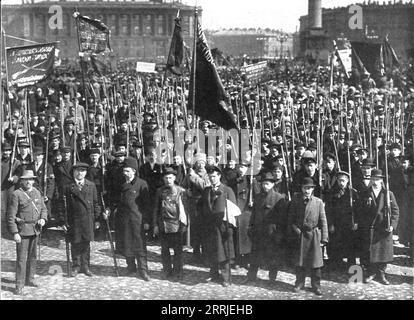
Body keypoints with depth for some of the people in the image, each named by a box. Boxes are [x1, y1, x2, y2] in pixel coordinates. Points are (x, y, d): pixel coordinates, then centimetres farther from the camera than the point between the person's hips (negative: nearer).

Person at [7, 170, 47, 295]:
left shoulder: (37, 193, 9)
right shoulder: (16, 194, -9)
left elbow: (43, 208, 18)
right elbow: (10, 216, -11)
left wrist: (43, 219, -4)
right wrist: (15, 233, -17)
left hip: (35, 229, 6)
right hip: (22, 230, -6)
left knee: (32, 256, 15)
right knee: (21, 258, -6)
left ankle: (29, 279, 28)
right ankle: (19, 285, -1)